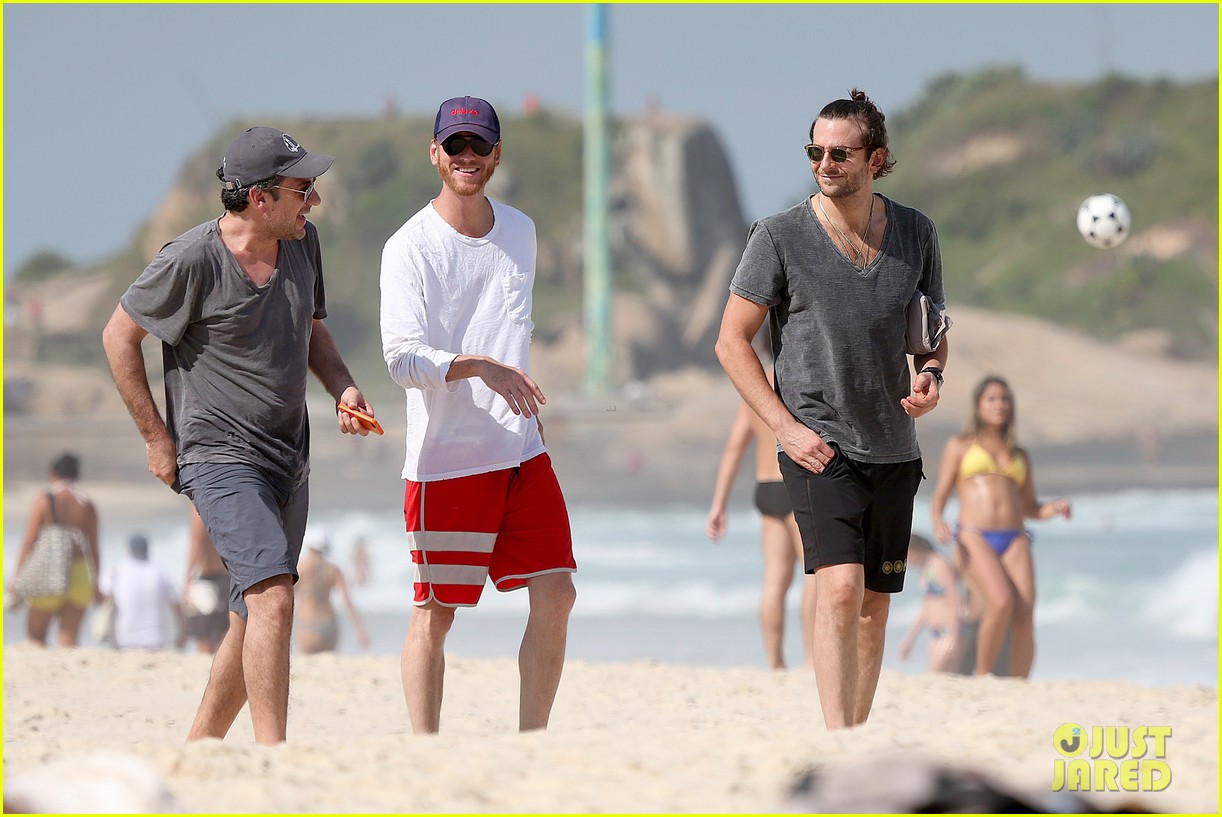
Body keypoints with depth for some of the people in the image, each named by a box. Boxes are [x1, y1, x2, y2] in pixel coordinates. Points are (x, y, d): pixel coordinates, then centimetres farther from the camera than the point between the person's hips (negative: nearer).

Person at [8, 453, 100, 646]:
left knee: (35, 636, 8)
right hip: (79, 576, 3)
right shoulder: (87, 505, 5)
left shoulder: (43, 501, -3)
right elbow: (94, 549, 6)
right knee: (69, 638, 0)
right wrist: (96, 585, 14)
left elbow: (28, 543, -8)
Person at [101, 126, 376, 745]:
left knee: (255, 618, 11)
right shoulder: (191, 261, -16)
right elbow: (119, 336, -4)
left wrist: (342, 388, 2)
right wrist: (156, 438, -3)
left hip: (288, 460, 8)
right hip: (220, 457, -8)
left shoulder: (303, 240, 5)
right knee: (272, 598, -23)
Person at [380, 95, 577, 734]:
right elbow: (402, 358, -18)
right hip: (444, 459, -5)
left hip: (522, 453, 5)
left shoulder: (520, 231, 11)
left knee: (554, 597, -1)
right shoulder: (410, 246, -8)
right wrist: (480, 366, -31)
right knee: (435, 612, -1)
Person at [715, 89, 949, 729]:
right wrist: (786, 426, -11)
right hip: (818, 448, -5)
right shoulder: (781, 237, -6)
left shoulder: (917, 234, 6)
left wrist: (930, 376, -5)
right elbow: (732, 341, -2)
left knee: (873, 609, 9)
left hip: (893, 453, 5)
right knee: (840, 587, -21)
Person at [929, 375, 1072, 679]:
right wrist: (938, 521, -12)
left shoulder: (1020, 455, 25)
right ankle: (982, 679, -13)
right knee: (1001, 602, -28)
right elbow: (940, 495, 10)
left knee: (1025, 619, -14)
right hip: (975, 537, -4)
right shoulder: (960, 446, 16)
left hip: (1015, 540, 4)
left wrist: (1055, 508, 5)